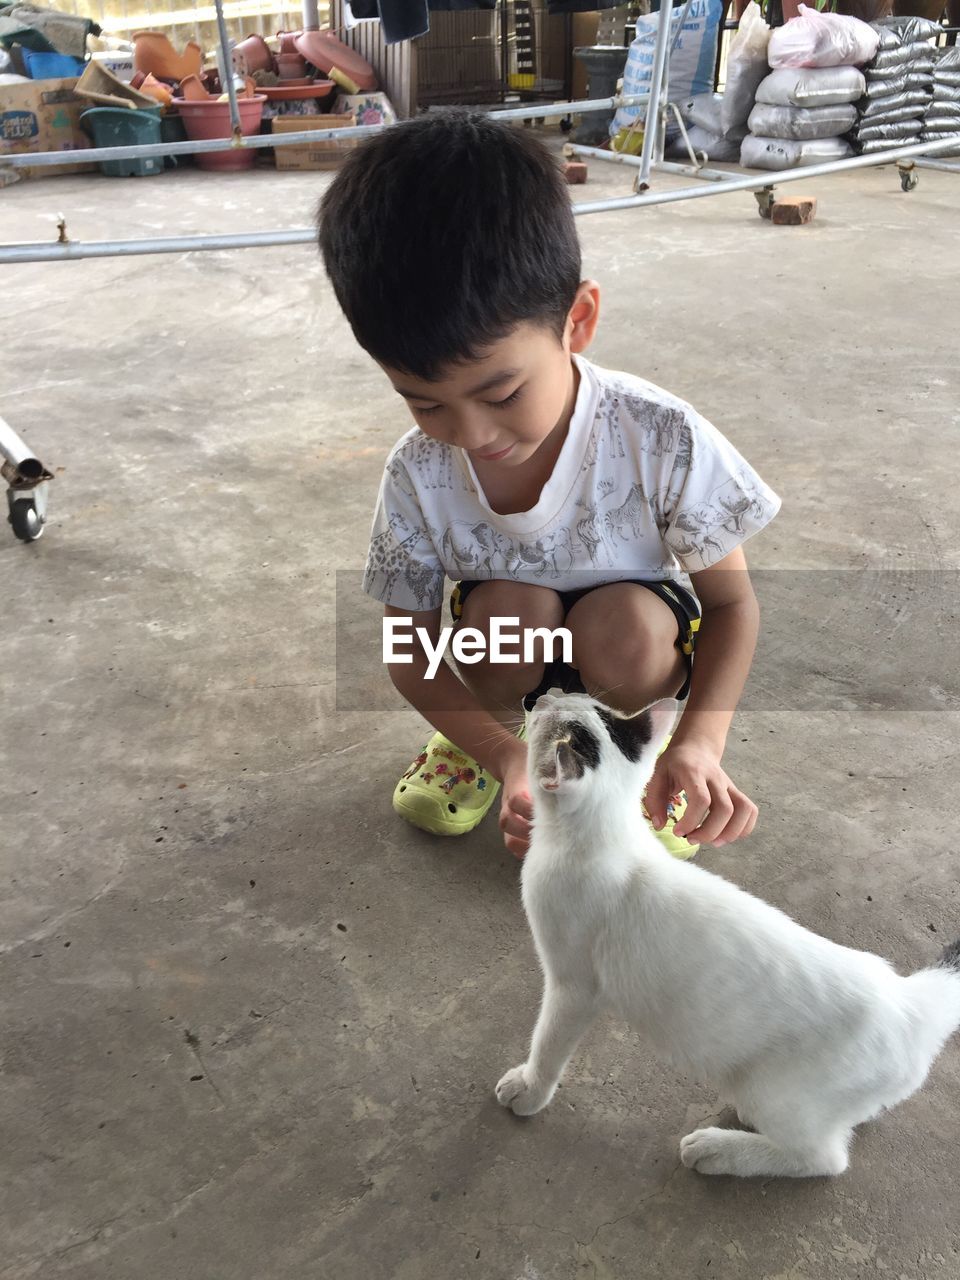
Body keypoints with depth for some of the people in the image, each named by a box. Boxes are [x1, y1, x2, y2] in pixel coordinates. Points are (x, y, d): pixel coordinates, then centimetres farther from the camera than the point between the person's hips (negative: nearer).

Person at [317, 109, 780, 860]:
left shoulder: (661, 440, -27)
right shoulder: (417, 477, -21)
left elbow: (733, 603, -15)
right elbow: (412, 653, -13)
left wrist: (701, 739, -33)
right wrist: (506, 755, -31)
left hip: (631, 667, -1)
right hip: (508, 662, 1)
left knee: (622, 621, -32)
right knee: (511, 604, -30)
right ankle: (492, 730, 5)